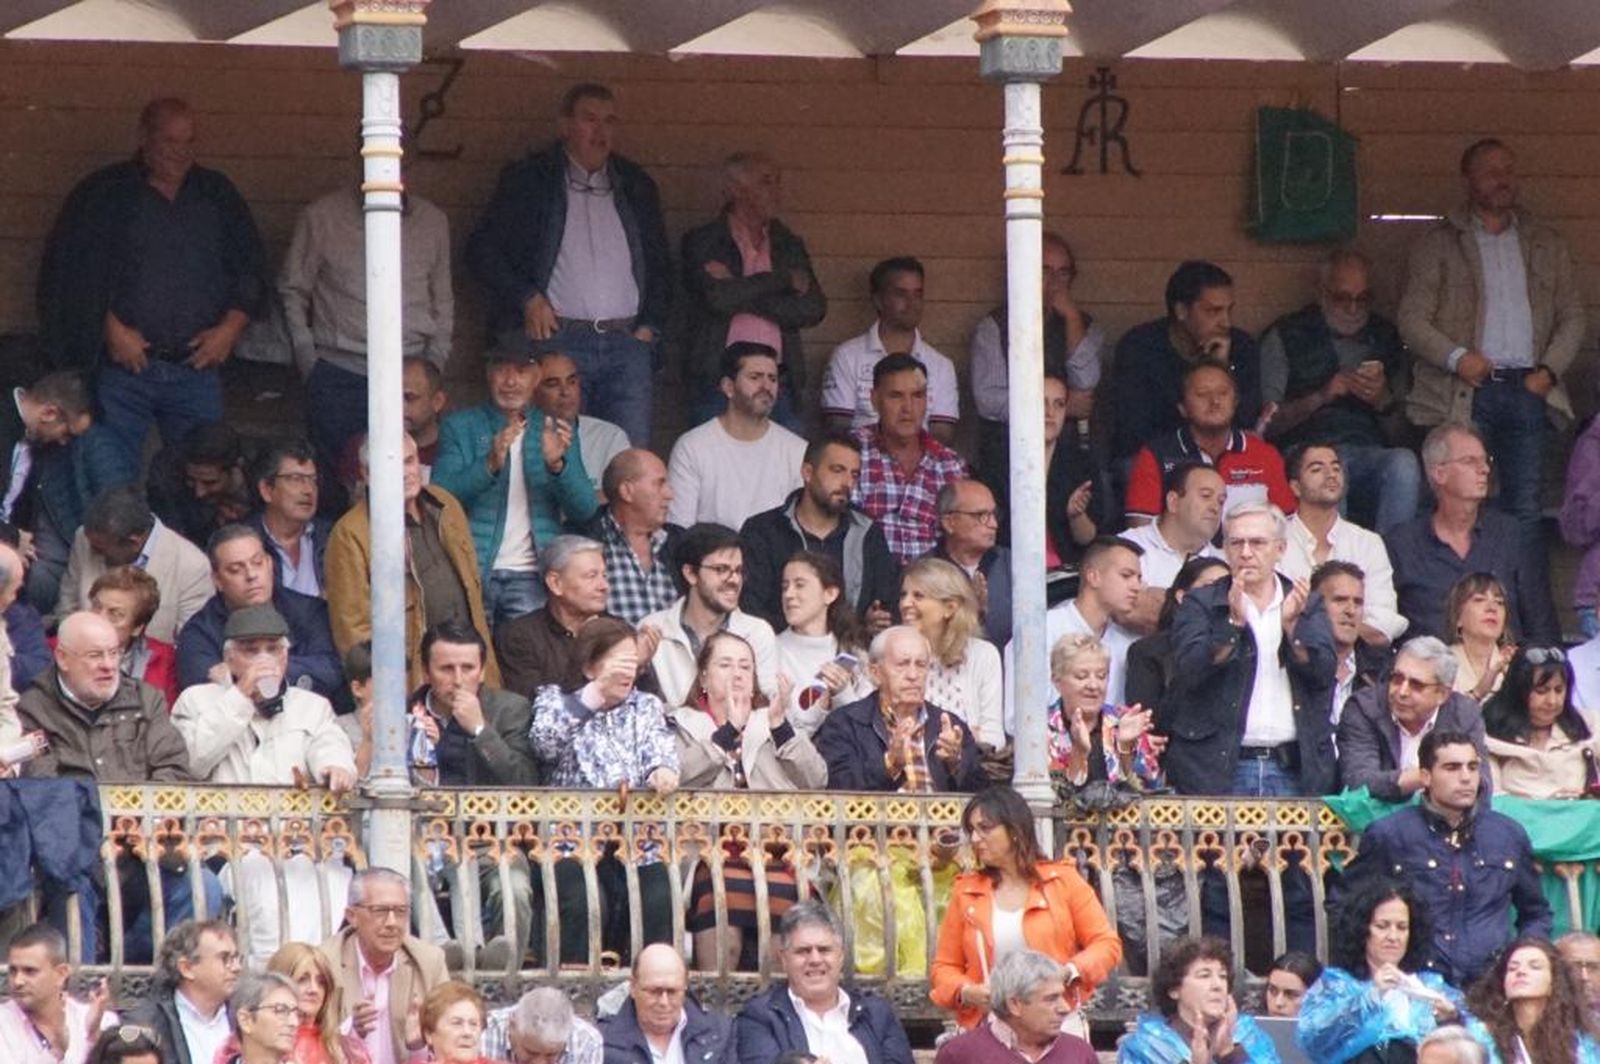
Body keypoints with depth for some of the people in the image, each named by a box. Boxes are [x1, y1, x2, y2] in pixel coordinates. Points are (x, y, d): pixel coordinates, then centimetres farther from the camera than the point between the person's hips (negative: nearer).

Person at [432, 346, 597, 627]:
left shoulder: (554, 432, 12)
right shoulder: (459, 426, 6)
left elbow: (584, 509, 3)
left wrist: (557, 465, -16)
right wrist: (490, 465, -24)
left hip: (529, 575, 1)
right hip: (472, 570, -1)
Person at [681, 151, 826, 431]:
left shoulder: (789, 245, 16)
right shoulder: (701, 243, 4)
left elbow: (814, 310, 2)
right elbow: (719, 300, -14)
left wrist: (743, 296, -7)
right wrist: (783, 279, -5)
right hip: (716, 383, -3)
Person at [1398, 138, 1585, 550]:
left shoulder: (1546, 244, 17)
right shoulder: (1438, 243, 7)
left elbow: (1572, 316, 16)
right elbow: (1412, 319, 1)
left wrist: (1548, 370, 0)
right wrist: (1455, 357, -15)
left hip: (1526, 389, 3)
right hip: (1464, 392, -3)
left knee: (1525, 509, 2)